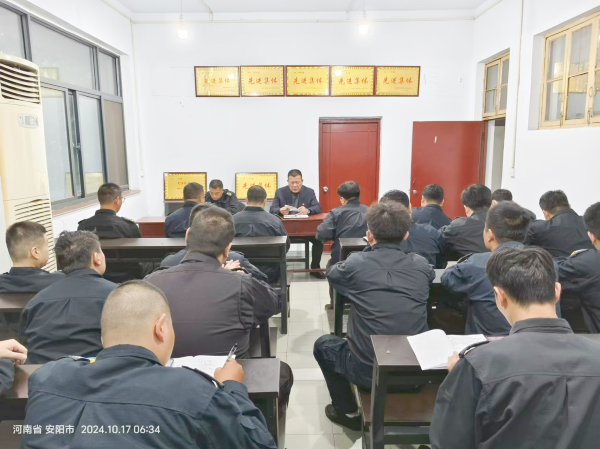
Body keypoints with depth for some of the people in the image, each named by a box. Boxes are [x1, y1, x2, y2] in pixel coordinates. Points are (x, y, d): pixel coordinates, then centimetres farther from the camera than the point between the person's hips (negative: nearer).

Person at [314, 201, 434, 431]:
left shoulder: (357, 263, -13)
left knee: (323, 344, 25)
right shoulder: (421, 265, -5)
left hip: (367, 370, -3)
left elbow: (331, 272, 10)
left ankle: (348, 412, 31)